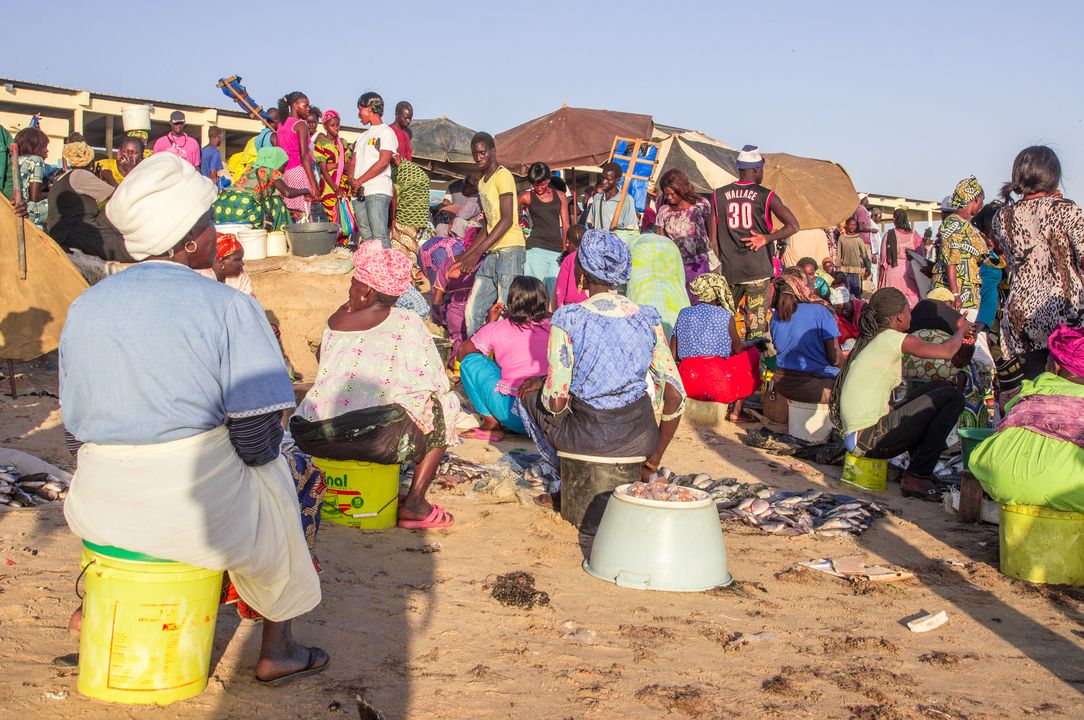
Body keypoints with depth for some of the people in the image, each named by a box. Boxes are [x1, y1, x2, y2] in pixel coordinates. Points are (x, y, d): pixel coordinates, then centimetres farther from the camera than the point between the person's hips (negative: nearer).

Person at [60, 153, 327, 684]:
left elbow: (77, 423, 10)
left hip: (96, 506, 5)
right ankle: (277, 650, 34)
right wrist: (254, 461, 8)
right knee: (273, 481, 28)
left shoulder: (84, 307, 5)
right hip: (196, 504, -5)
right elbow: (257, 432, -13)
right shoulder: (228, 307, -12)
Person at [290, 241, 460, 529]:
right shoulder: (407, 323, 4)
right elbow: (436, 384, 6)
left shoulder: (335, 321, 13)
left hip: (311, 437, 5)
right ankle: (414, 503, 11)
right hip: (375, 439, -5)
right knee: (446, 403, 19)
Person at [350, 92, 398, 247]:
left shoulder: (386, 132, 2)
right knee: (366, 237, 3)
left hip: (378, 191, -8)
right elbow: (353, 163, 19)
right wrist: (352, 181, -3)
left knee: (379, 237, -17)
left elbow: (383, 163, -11)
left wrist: (359, 181, -9)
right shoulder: (363, 136, 26)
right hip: (358, 193, 8)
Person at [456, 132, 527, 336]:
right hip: (492, 253, 9)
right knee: (473, 310, 6)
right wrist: (465, 255, 17)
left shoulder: (502, 176, -7)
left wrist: (477, 252, -20)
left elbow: (507, 220, -16)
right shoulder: (482, 183, 20)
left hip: (509, 250, -9)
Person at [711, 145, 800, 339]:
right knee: (756, 325, 1)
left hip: (729, 270, 3)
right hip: (758, 270, -3)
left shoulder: (719, 195, 4)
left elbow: (713, 237, 5)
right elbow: (793, 226, -10)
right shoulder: (766, 196, -3)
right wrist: (766, 239, -4)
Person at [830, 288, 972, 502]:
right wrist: (961, 330, 15)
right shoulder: (892, 339, -9)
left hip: (857, 437, 10)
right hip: (870, 439, -10)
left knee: (938, 388, 20)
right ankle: (916, 477, -5)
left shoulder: (869, 340, 18)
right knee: (952, 397, -6)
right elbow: (947, 351, -8)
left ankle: (920, 469, 16)